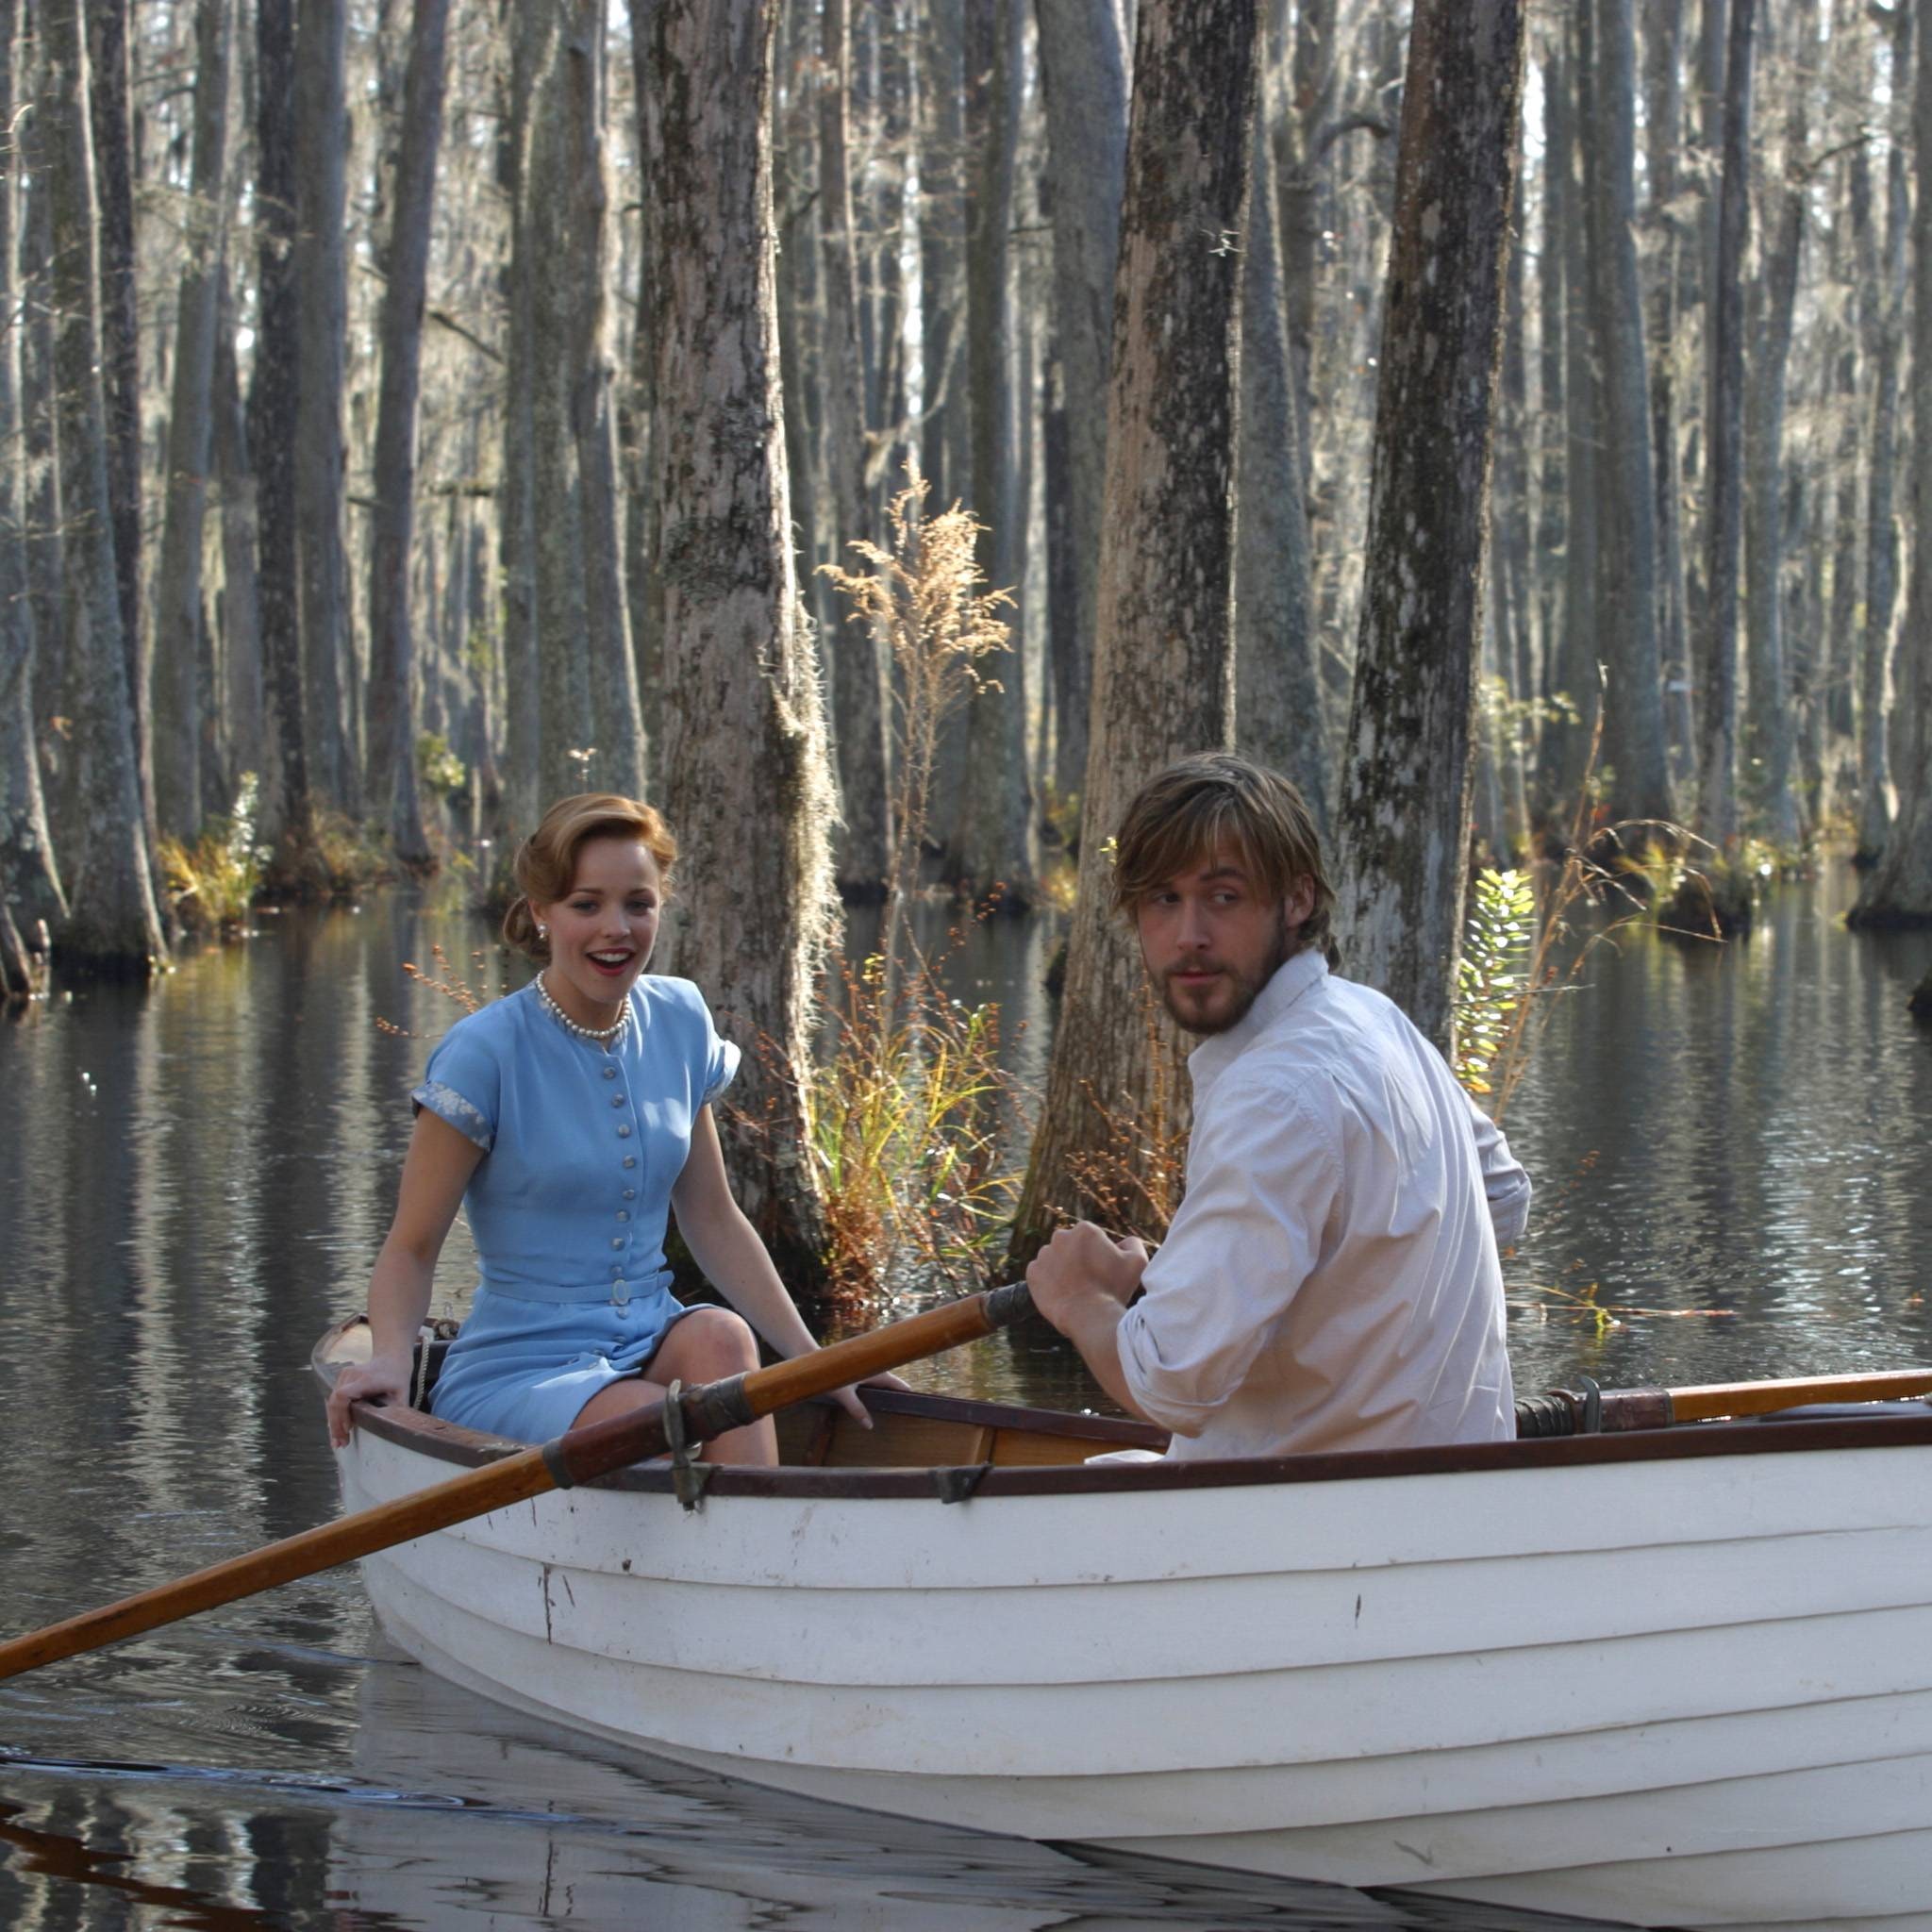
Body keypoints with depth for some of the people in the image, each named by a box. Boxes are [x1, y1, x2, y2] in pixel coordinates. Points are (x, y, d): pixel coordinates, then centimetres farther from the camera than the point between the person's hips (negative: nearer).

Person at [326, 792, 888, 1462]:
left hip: (650, 1349, 5)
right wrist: (390, 1357, -26)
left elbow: (713, 1220, 13)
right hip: (515, 1373, -5)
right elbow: (411, 1246, -7)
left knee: (721, 1335, -28)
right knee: (657, 1418, -33)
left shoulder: (679, 1021, 7)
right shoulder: (485, 1053, -11)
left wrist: (812, 1360, 7)